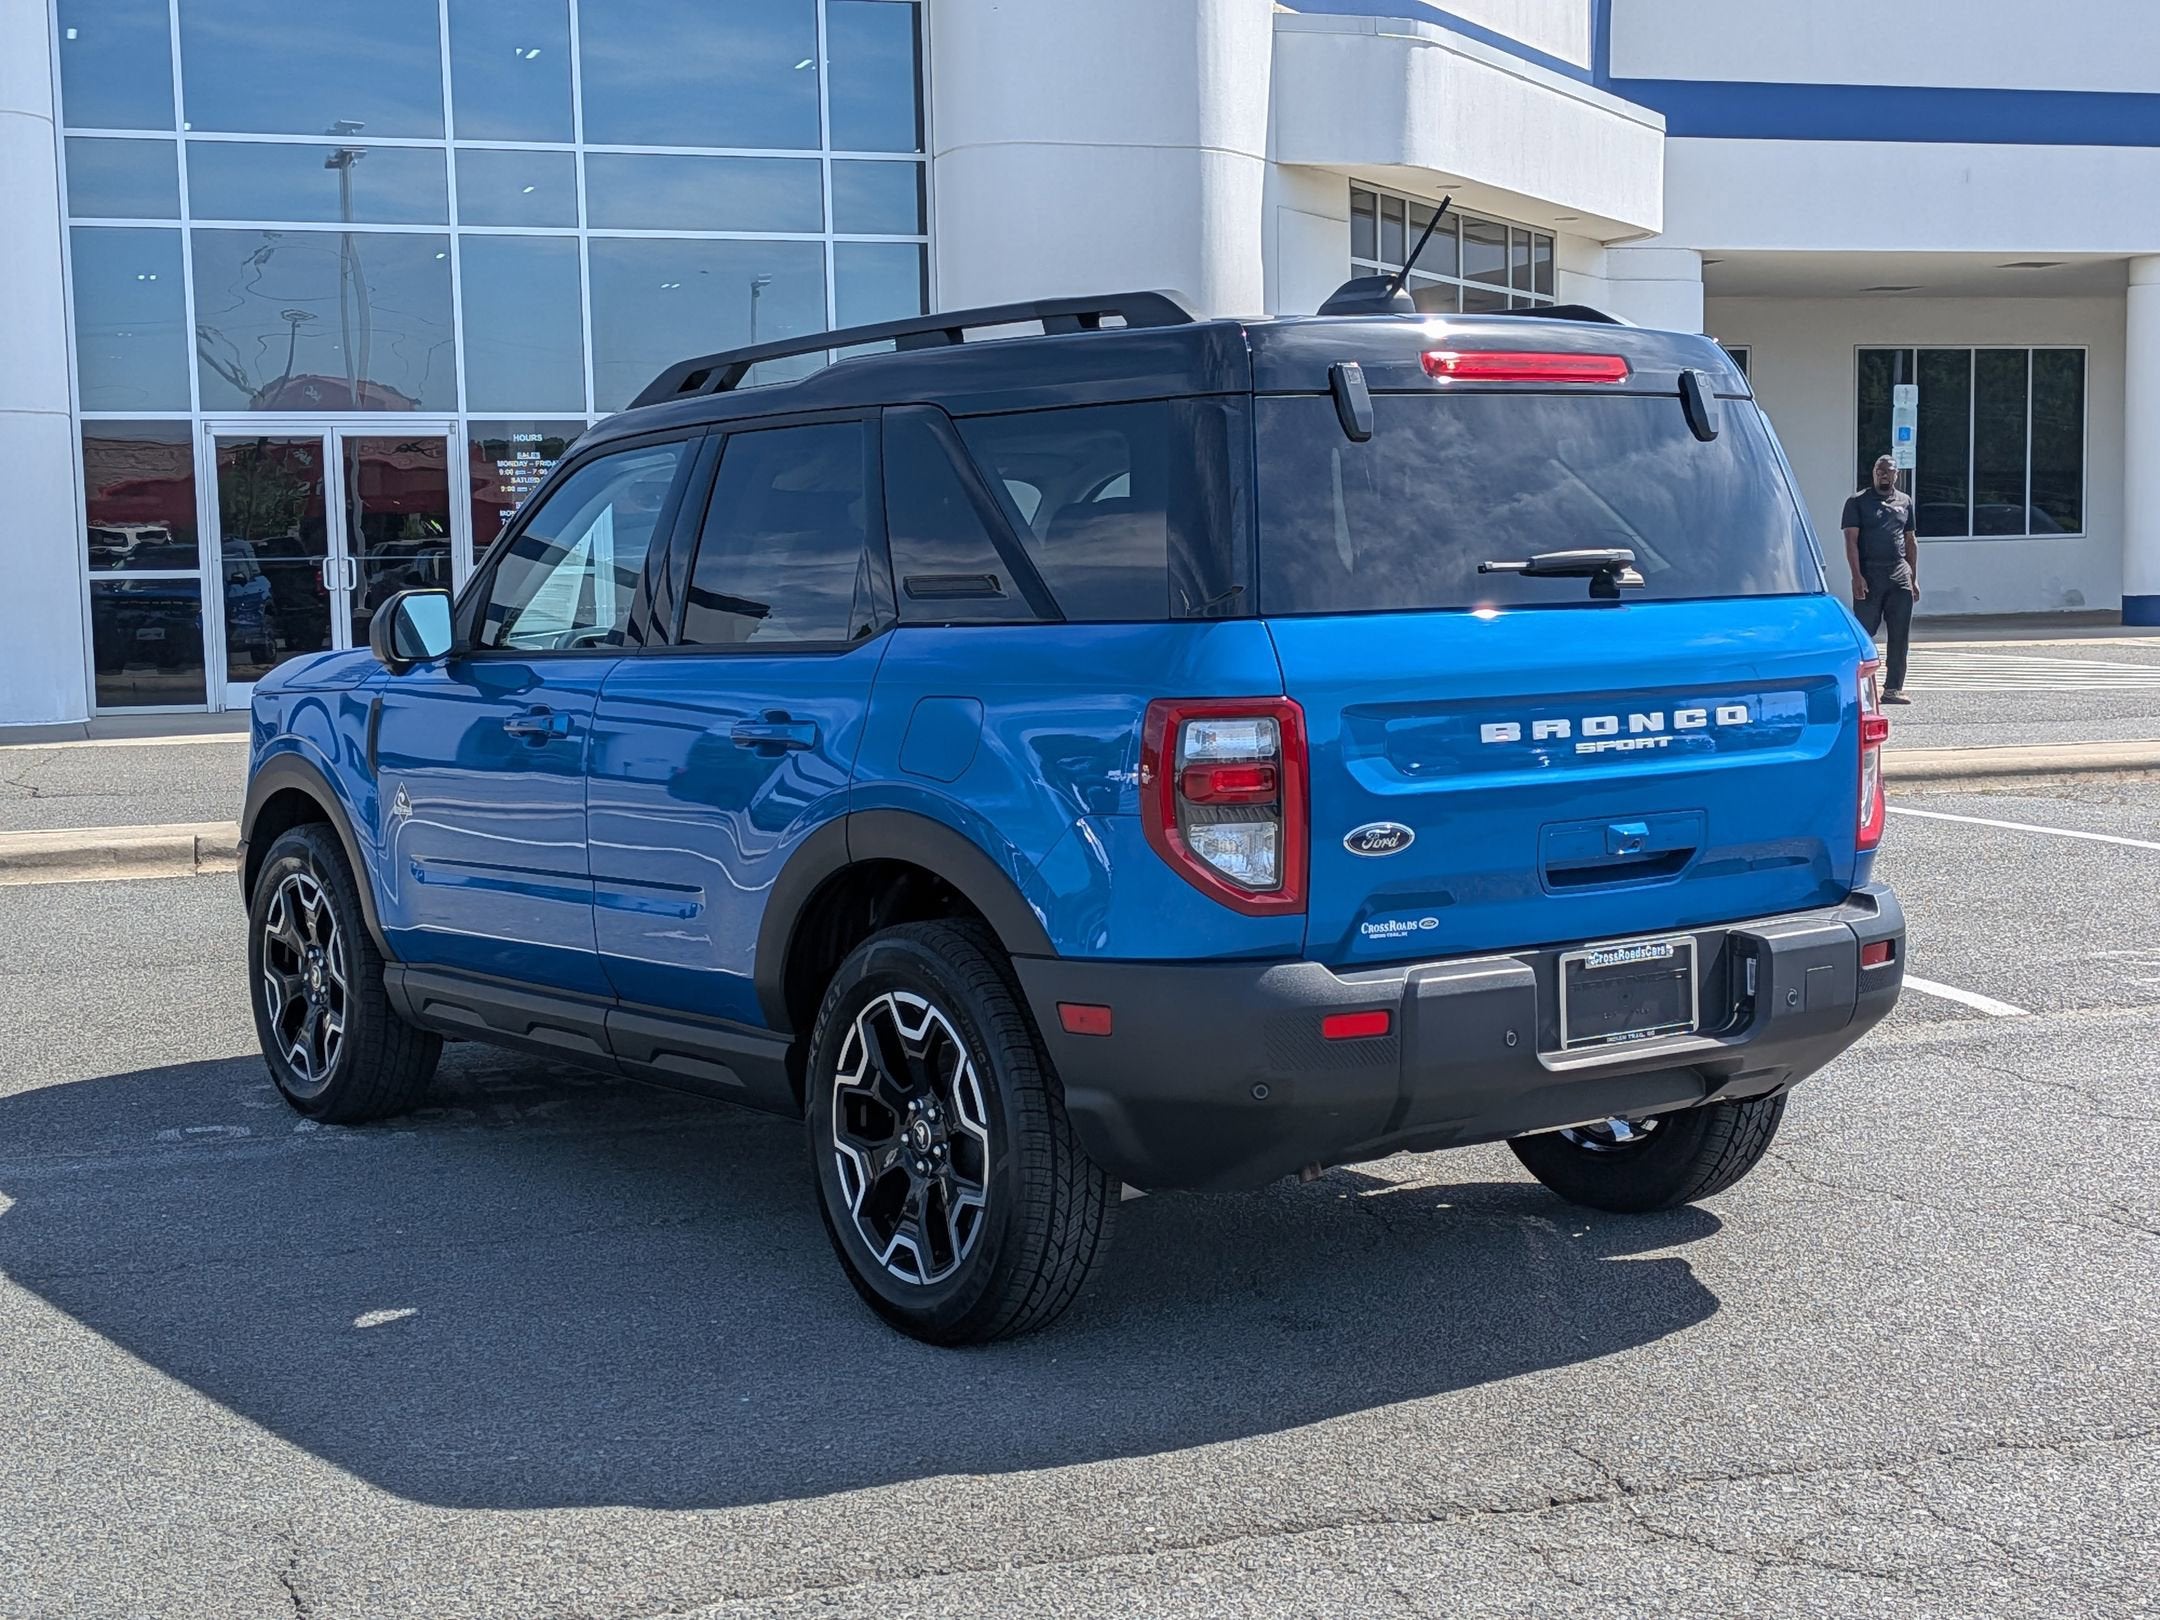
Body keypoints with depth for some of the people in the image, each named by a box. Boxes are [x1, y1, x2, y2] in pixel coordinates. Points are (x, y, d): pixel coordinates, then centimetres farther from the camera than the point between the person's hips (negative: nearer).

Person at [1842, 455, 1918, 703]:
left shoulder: (1905, 502, 15)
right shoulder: (1857, 501, 1)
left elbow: (1911, 541, 18)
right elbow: (1851, 540, -5)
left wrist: (1914, 579, 14)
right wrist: (1857, 576, -15)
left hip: (1900, 576, 4)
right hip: (1869, 575, -4)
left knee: (1900, 637, 3)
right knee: (1863, 633, -3)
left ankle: (1894, 688, 8)